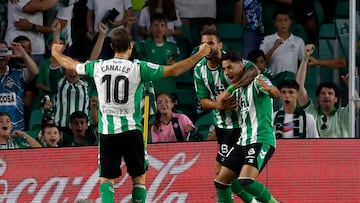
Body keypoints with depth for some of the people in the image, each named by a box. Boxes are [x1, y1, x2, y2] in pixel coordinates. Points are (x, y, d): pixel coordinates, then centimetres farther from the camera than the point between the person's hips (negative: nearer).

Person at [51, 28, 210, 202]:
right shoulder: (138, 68, -6)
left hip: (107, 131, 2)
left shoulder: (98, 67, 3)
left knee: (106, 178, 4)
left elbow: (69, 64, 21)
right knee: (138, 177, 10)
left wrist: (56, 53, 42)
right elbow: (173, 71, -6)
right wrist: (200, 55, 1)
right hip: (131, 130, -2)